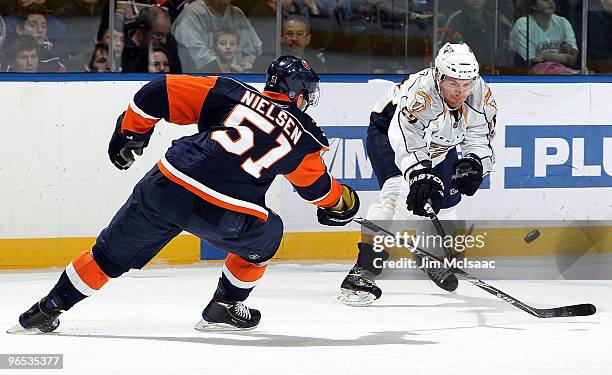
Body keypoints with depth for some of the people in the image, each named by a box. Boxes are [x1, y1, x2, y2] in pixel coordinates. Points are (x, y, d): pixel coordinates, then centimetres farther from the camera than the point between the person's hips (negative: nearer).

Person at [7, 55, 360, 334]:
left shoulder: (230, 93, 15)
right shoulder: (301, 136, 14)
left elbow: (160, 91, 10)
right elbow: (318, 186, 32)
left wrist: (130, 132, 24)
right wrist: (343, 203, 54)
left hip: (165, 188, 2)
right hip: (225, 218, -2)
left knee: (112, 253, 18)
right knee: (264, 235, 30)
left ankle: (47, 310, 22)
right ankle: (224, 308, 31)